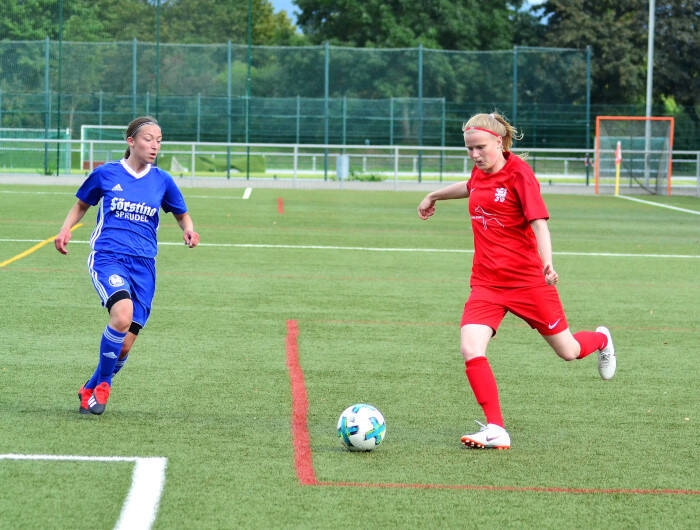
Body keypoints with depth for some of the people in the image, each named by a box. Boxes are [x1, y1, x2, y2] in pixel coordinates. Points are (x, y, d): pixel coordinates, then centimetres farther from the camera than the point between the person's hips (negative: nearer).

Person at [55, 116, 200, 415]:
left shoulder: (162, 180, 7)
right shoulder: (106, 174, 3)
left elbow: (182, 214, 21)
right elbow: (82, 205, 19)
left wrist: (188, 230, -1)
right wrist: (66, 229, 1)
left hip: (143, 265, 3)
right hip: (107, 258, -3)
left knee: (124, 346, -2)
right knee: (122, 315, -31)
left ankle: (91, 390, 26)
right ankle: (102, 384, -8)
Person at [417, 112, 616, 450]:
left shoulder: (518, 172, -13)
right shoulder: (480, 173, 5)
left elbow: (539, 220, -22)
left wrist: (547, 260, -38)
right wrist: (435, 195, 45)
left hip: (528, 280, -5)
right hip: (486, 283, 5)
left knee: (567, 351, 9)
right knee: (470, 350, -19)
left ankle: (601, 341, 47)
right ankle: (496, 431, -11)